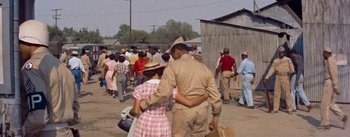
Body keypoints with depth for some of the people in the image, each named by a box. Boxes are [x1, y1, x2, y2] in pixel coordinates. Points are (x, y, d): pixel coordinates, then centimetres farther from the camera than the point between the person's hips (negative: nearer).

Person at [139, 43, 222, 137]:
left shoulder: (173, 66, -6)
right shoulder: (204, 68, 9)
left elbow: (163, 93, -16)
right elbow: (215, 96, 7)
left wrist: (142, 105, -6)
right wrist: (215, 119, 17)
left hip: (183, 110, -4)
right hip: (202, 110, 5)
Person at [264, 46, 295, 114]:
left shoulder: (288, 60, 1)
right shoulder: (275, 60, 10)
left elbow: (292, 69, -5)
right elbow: (271, 70, 8)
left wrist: (291, 71, -28)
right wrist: (266, 78, 0)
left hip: (285, 78, -3)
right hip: (278, 78, 3)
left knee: (287, 94, -1)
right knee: (276, 94, 4)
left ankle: (289, 109, 6)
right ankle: (275, 109, 11)